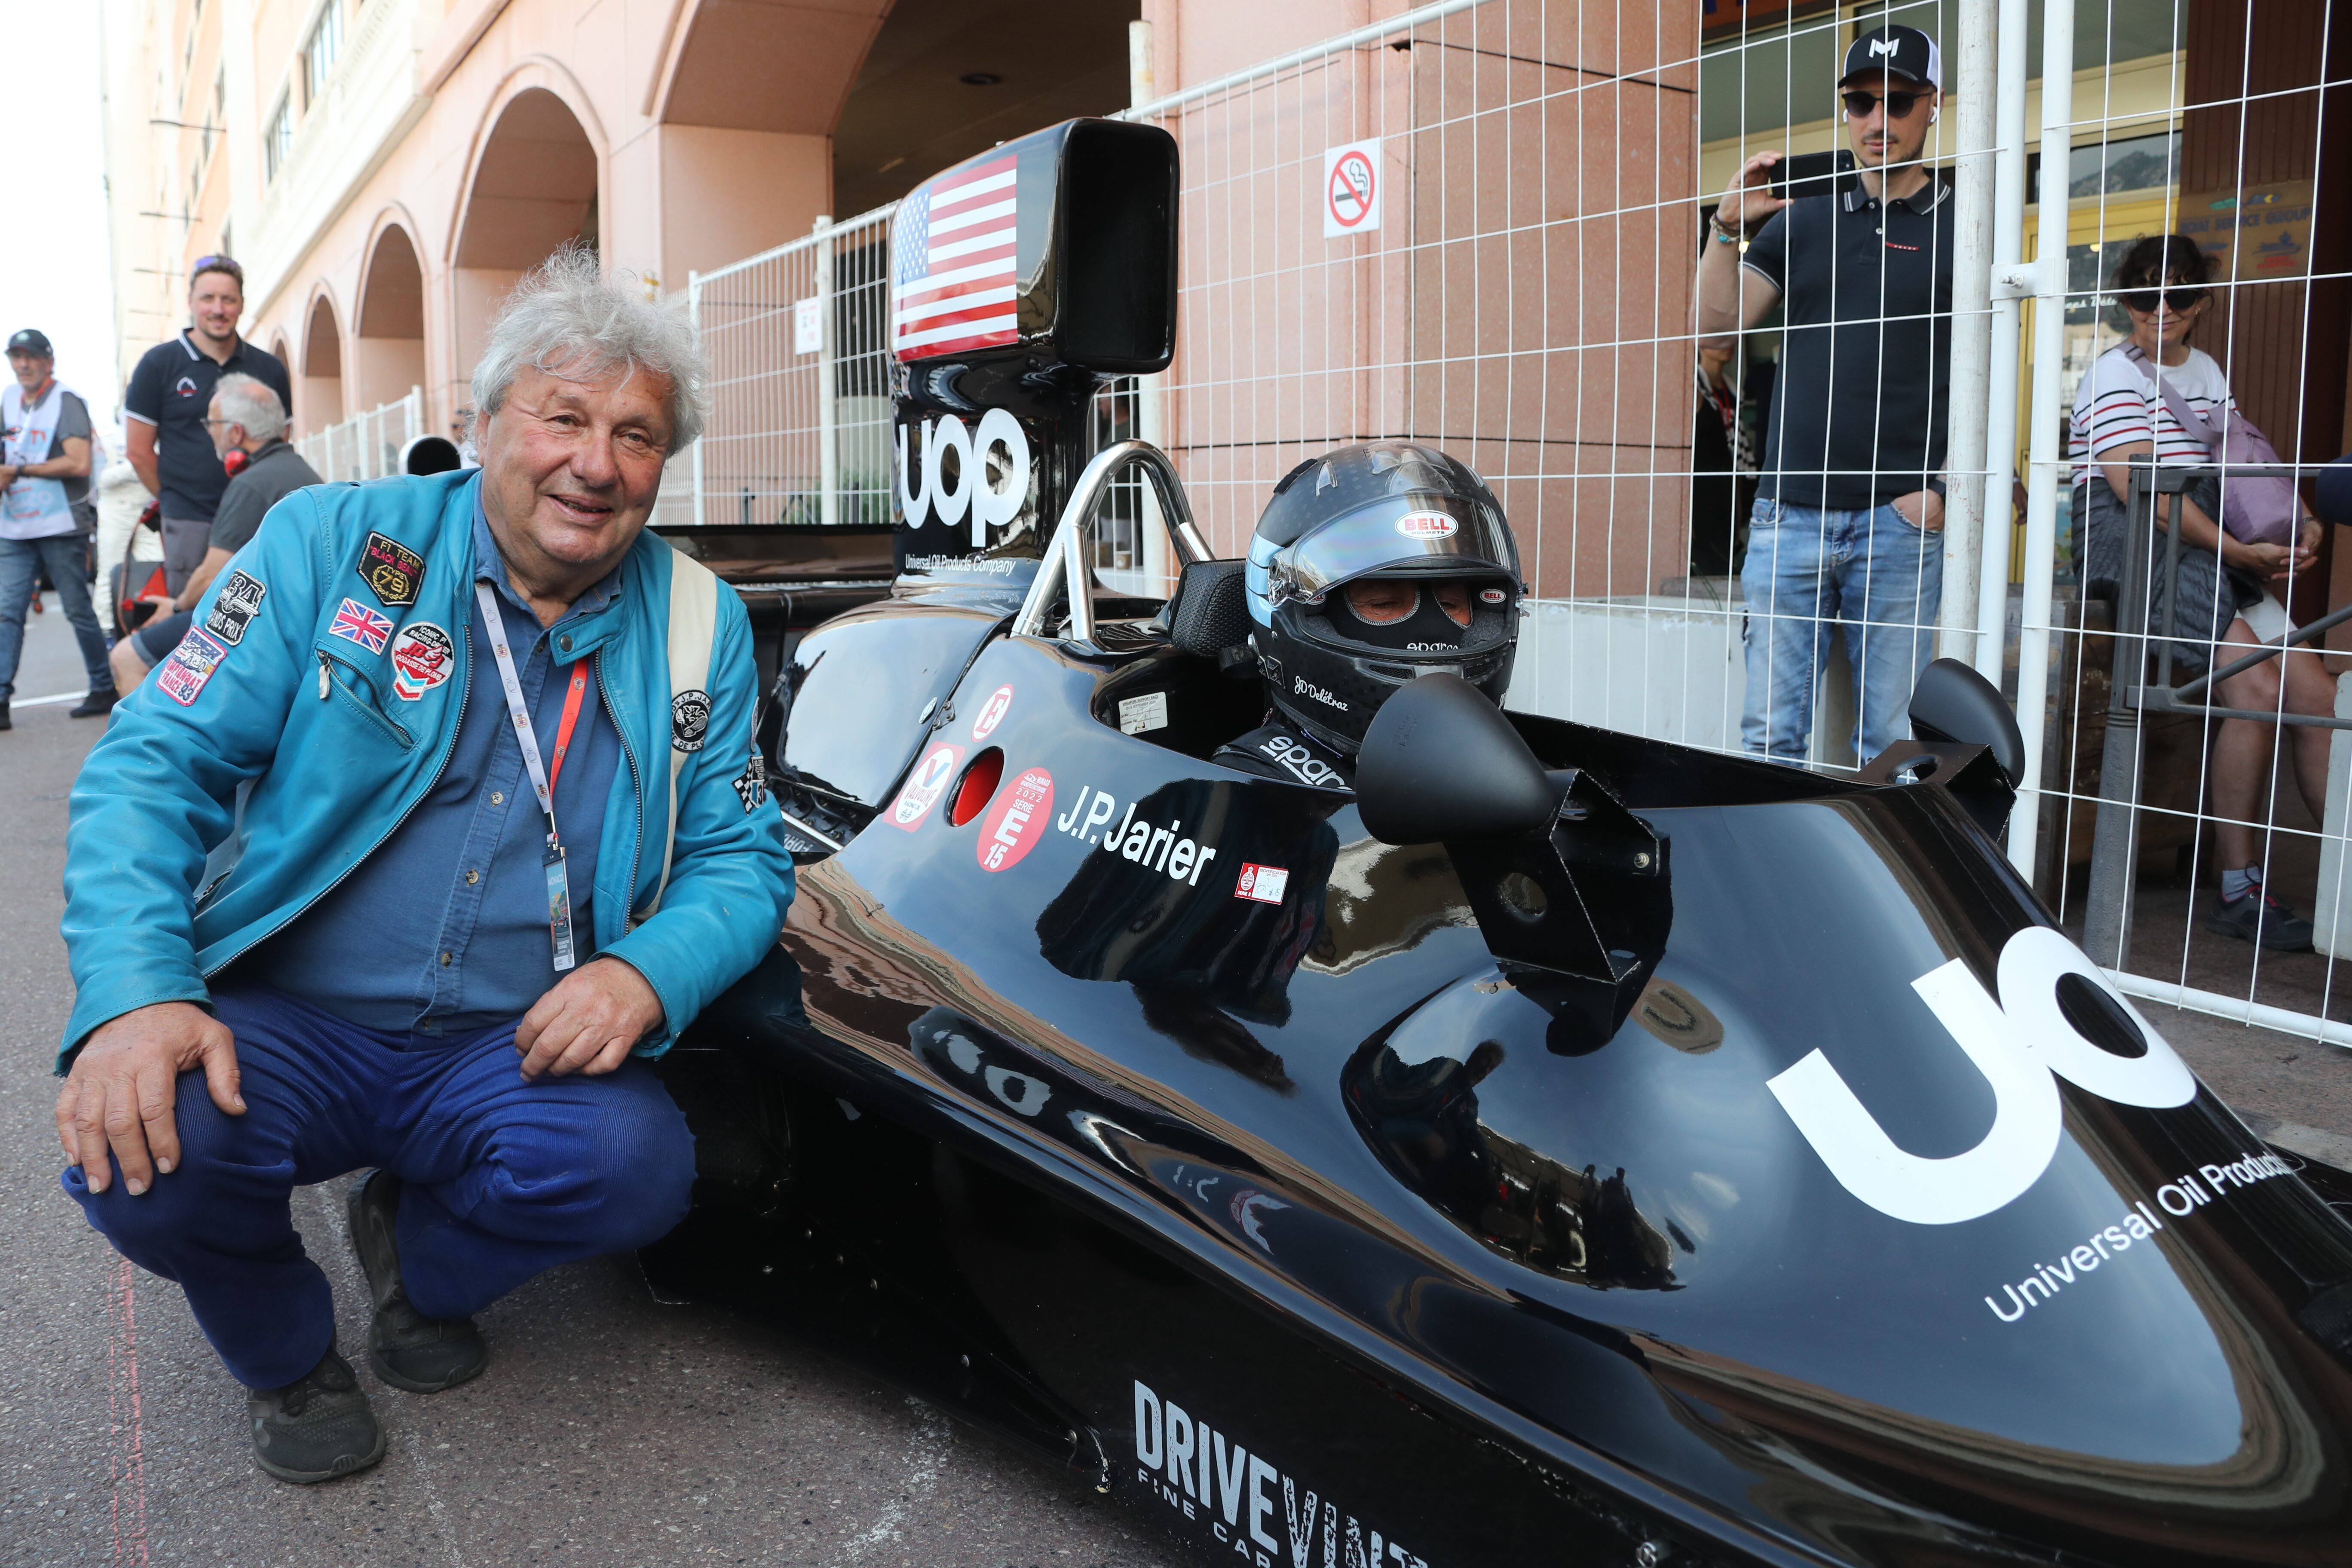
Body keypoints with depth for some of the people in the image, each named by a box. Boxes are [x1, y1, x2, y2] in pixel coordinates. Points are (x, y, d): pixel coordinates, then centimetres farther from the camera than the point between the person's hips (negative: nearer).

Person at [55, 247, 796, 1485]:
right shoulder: (332, 544, -2)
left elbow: (742, 860, 4)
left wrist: (649, 972, -19)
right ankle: (283, 1352, 8)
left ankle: (423, 1255, 11)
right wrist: (134, 994, -22)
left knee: (638, 1165, -28)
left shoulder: (698, 623, 3)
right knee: (144, 1146, -30)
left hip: (515, 1055, 1)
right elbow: (156, 761, -5)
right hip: (283, 1024, -1)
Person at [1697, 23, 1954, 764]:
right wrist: (1729, 226, -4)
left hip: (1899, 521, -2)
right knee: (1769, 734, 2)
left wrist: (1944, 490, -7)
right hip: (1787, 515, 2)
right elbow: (1714, 325, 10)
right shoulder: (1802, 218, 16)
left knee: (1890, 743, 0)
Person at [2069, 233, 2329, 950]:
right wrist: (2237, 551, -18)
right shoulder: (2115, 375, -3)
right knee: (2258, 689, -23)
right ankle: (2239, 889, -14)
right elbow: (2142, 488, -15)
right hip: (2135, 546, -8)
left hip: (2215, 549, 8)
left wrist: (2302, 521, 5)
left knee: (2317, 692, -8)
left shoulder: (2207, 371, 22)